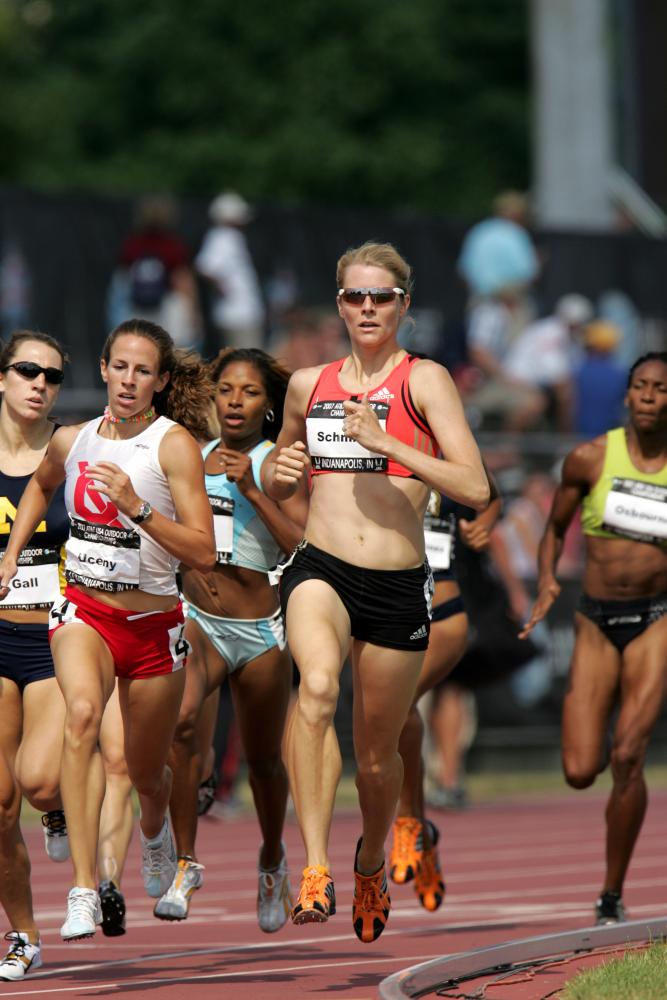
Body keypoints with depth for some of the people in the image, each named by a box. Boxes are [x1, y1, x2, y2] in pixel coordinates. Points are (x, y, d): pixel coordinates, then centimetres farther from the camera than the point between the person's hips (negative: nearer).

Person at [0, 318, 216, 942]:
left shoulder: (174, 445, -11)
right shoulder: (71, 440, 2)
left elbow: (203, 553, -17)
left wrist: (136, 507, -27)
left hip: (153, 624, -1)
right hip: (83, 610, 1)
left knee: (146, 774, 14)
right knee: (82, 712, -31)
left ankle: (154, 832, 56)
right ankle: (83, 892, -38)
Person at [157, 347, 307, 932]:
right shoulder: (195, 456, 9)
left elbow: (304, 546, -16)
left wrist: (251, 489, -23)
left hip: (260, 630, -1)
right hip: (198, 619, 1)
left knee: (263, 759, 13)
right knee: (180, 719, -28)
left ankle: (272, 859, 43)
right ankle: (185, 862, -22)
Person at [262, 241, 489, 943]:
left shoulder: (424, 380, -1)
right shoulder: (308, 384, 11)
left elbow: (475, 489, -11)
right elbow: (276, 487, 27)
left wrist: (385, 442, -19)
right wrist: (279, 471, 3)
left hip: (398, 585, -1)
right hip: (320, 568, 1)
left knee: (378, 752, 13)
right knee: (317, 686, -33)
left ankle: (372, 861, 46)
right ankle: (315, 871, -38)